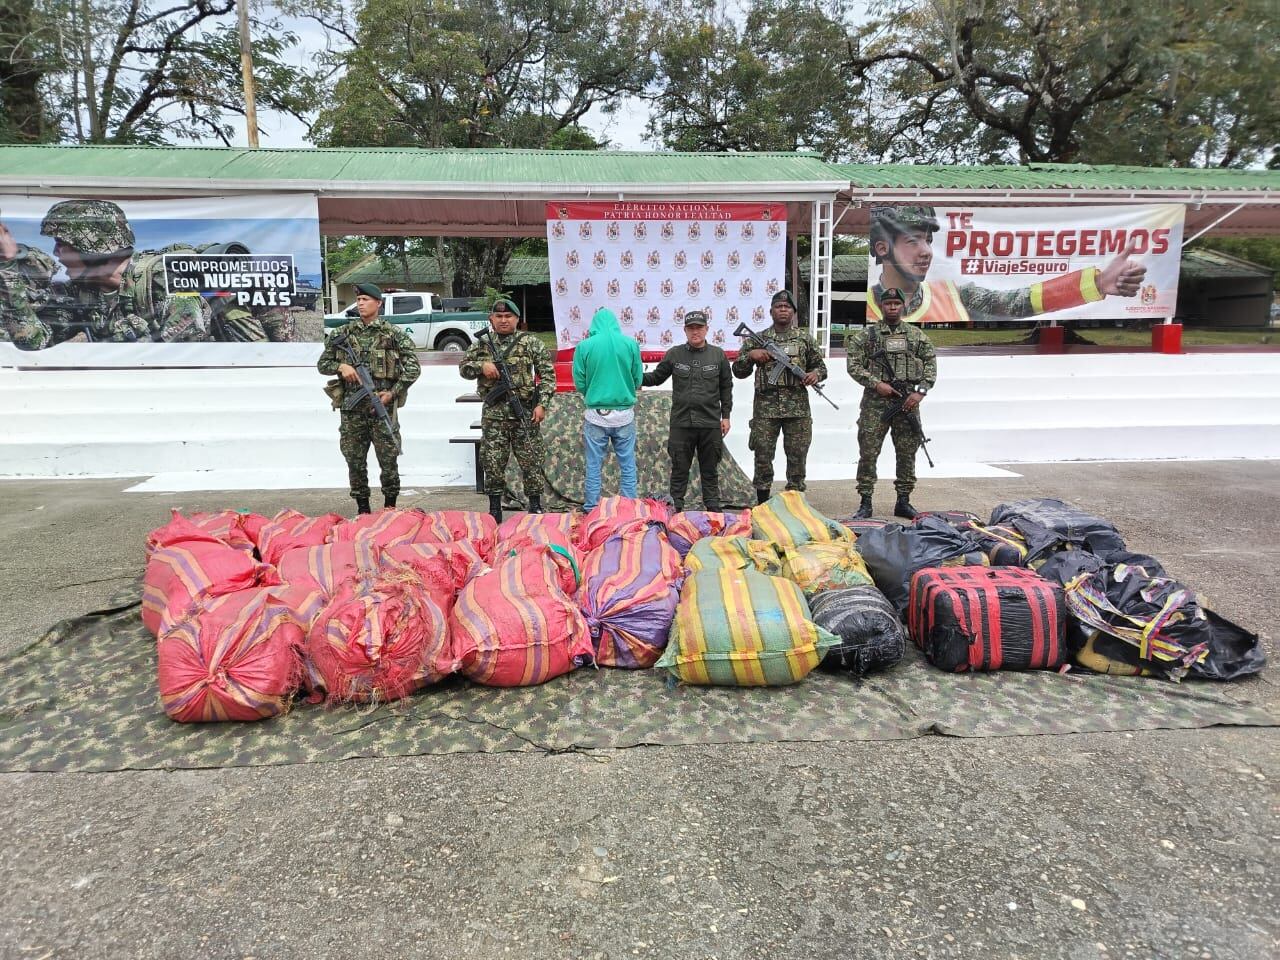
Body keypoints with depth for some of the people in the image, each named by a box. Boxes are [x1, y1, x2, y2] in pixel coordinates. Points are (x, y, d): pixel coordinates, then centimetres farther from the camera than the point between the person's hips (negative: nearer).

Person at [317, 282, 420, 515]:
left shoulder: (394, 333, 0)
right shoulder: (342, 333, 8)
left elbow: (413, 367, -2)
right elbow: (322, 364, 14)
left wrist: (393, 392, -8)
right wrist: (341, 366, -7)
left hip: (383, 407, -3)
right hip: (352, 408, 3)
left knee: (389, 459, 2)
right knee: (355, 461, 8)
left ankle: (390, 507, 17)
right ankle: (362, 508, 20)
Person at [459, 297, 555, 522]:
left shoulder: (531, 343, 1)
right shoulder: (482, 344, 8)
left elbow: (547, 374, 0)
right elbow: (463, 368, 13)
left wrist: (542, 404, -9)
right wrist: (481, 365, -8)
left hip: (525, 413, -2)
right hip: (493, 415, 2)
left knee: (531, 461, 4)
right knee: (492, 462, 5)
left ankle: (535, 507, 18)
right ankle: (494, 509, 17)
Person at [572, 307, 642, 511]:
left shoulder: (585, 346, -4)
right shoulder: (630, 344, -1)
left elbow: (579, 383, 0)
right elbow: (638, 380, 5)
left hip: (595, 414, 0)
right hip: (624, 414, 1)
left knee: (593, 467, 9)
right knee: (628, 466, 9)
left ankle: (591, 510, 14)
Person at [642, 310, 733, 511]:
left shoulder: (718, 355, 5)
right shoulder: (674, 355, 3)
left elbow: (726, 388, 10)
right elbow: (657, 377, 11)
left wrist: (725, 416, 7)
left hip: (710, 423, 1)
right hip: (681, 423, 0)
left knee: (710, 469, 11)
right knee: (679, 469, 6)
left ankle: (713, 506, 23)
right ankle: (676, 506, 16)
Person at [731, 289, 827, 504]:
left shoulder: (805, 339, 10)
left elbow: (821, 366, 17)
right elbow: (739, 371, 9)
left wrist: (816, 373, -6)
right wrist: (750, 355, -9)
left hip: (798, 408, 1)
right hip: (765, 408, -1)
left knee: (797, 457, 4)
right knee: (763, 457, 1)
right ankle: (762, 505, 11)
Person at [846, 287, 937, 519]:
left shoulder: (917, 335, 10)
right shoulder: (865, 335, 4)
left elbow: (930, 364, 9)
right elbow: (853, 365, -1)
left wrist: (921, 391, -5)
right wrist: (875, 383, -13)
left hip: (907, 402, 2)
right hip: (875, 402, -2)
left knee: (907, 453, 6)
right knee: (868, 453, -3)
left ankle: (903, 502, 17)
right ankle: (865, 503, 5)